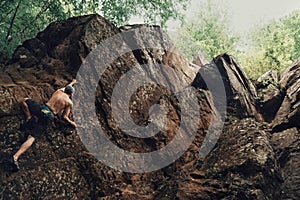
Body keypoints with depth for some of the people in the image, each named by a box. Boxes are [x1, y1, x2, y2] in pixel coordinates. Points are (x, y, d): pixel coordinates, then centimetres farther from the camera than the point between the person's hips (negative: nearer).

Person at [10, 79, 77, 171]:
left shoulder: (59, 91, 21)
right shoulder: (70, 102, 10)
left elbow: (67, 87, 46)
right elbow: (64, 117, 7)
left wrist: (72, 82, 63)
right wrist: (71, 123, 22)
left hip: (42, 108, 3)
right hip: (49, 116, -3)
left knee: (24, 100, 33)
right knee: (32, 137, -15)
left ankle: (29, 118, 11)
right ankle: (15, 156, -35)